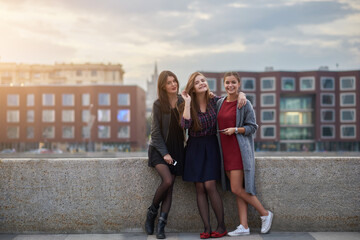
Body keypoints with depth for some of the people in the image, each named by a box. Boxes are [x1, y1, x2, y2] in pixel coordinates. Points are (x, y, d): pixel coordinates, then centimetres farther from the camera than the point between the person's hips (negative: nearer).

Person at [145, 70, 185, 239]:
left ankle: (161, 225, 1)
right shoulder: (158, 104, -8)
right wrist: (164, 153, -11)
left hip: (176, 149, 3)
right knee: (167, 181, -19)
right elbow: (156, 132, -7)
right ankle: (151, 212, 5)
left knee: (170, 186, -2)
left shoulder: (182, 101, 0)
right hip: (159, 149, -3)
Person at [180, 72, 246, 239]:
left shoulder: (215, 101, 0)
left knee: (210, 186, -10)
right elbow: (185, 125, -20)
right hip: (194, 148, 1)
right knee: (199, 188, 0)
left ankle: (221, 226, 2)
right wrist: (187, 102, -18)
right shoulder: (188, 105, -2)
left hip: (211, 146, -1)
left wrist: (241, 94, -8)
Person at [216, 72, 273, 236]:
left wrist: (236, 130, -15)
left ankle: (265, 214, 10)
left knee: (237, 189, -8)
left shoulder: (245, 104, -5)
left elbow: (252, 127, -4)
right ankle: (244, 227, 10)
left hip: (239, 150, -6)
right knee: (237, 190, 6)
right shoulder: (219, 103, 12)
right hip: (225, 150, 6)